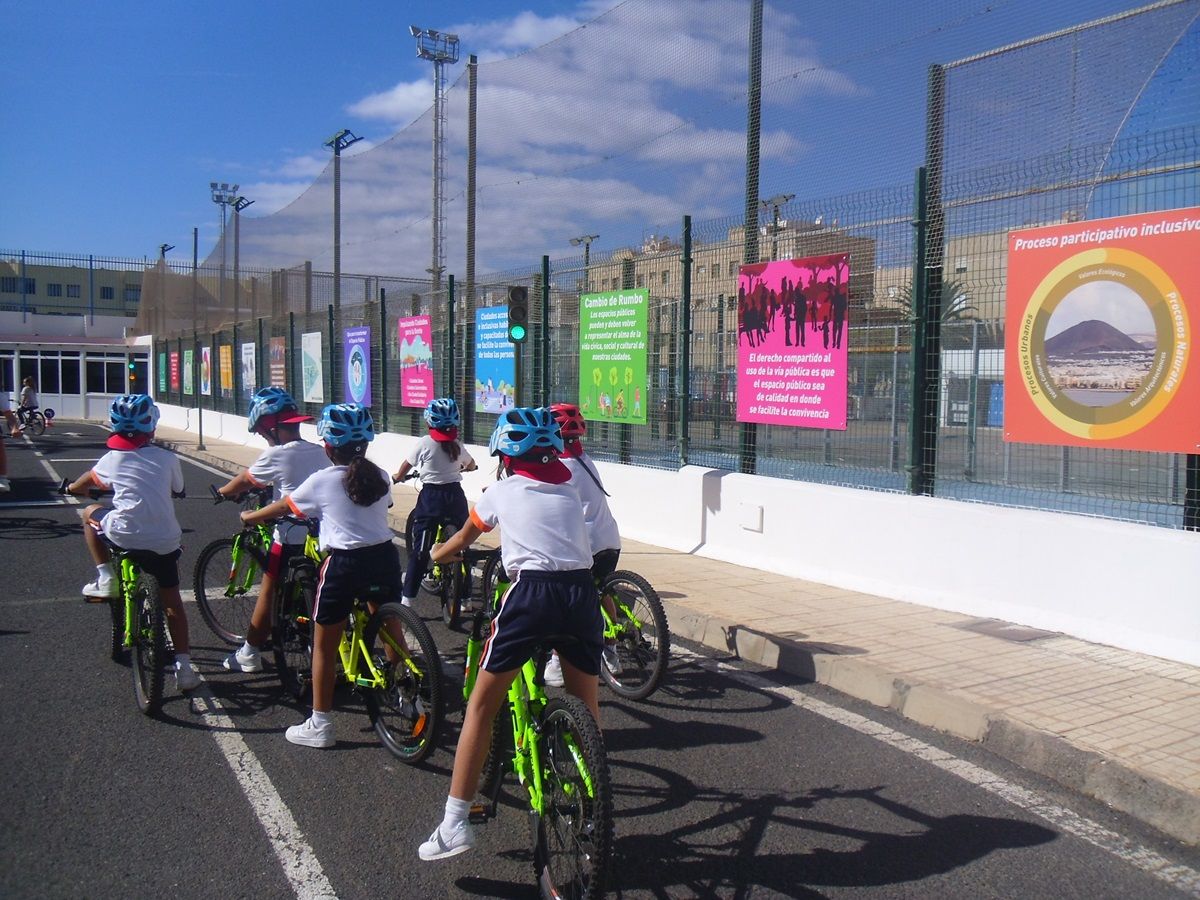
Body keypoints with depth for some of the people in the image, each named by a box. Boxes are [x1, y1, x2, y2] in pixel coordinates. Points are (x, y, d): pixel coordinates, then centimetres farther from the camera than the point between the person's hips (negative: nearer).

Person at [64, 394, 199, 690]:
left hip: (126, 535, -1)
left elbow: (85, 484, 28)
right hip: (165, 541, 1)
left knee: (90, 513, 28)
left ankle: (105, 580, 20)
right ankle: (184, 668, 9)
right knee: (172, 601, 14)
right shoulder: (167, 458, 5)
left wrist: (73, 488, 51)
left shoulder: (111, 459, 8)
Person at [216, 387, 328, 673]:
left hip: (290, 539, -6)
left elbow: (245, 480, 3)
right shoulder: (320, 452, 4)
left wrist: (224, 491, 22)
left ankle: (249, 655, 18)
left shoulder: (276, 455, -12)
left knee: (268, 595, 7)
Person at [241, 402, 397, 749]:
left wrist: (250, 517, 29)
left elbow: (283, 506, 10)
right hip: (385, 558, 4)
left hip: (343, 564, -4)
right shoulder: (380, 478, 5)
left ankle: (320, 724, 14)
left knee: (324, 646, 9)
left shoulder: (323, 481, -4)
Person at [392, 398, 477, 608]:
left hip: (431, 497, -3)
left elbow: (405, 467, 6)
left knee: (420, 547, 1)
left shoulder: (424, 444, -6)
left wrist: (396, 478, 27)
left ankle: (408, 598, 1)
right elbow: (471, 466, 22)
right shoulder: (457, 445, 4)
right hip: (455, 496, 3)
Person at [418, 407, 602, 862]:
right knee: (587, 707, 17)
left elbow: (463, 540, 29)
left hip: (532, 593, -3)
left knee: (481, 704, 8)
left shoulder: (503, 490, 13)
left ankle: (455, 823, 6)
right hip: (581, 591, 4)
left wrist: (436, 555, 52)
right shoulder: (570, 488, 20)